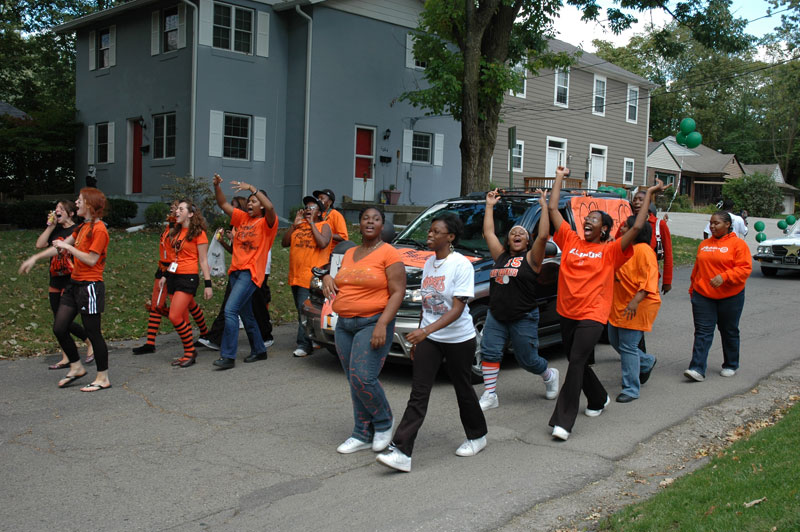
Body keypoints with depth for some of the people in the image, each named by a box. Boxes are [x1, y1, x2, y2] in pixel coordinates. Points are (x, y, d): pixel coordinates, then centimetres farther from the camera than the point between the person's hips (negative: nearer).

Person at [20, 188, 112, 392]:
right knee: (59, 328, 9)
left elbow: (91, 260, -18)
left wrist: (69, 247, -12)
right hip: (75, 283, 9)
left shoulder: (98, 229, -14)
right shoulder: (82, 227, 14)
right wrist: (34, 258, 22)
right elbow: (61, 246, 22)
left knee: (93, 332, -3)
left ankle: (103, 378, 8)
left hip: (90, 286, -9)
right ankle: (76, 367, 25)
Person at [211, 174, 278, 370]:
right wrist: (217, 186, -1)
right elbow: (223, 204, 16)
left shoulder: (267, 223, -4)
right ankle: (259, 350, 28)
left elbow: (270, 207, -25)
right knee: (245, 313, 14)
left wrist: (251, 187, -27)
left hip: (251, 272, -8)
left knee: (230, 309, -19)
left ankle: (228, 356, -16)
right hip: (236, 271, 8)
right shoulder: (243, 218, 15)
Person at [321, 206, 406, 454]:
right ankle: (363, 434, 19)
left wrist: (382, 325, -21)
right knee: (354, 382, 9)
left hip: (373, 324, -7)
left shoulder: (389, 254, -6)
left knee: (363, 378, -16)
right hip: (344, 325, 7)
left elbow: (397, 293, -11)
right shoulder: (349, 253, 15)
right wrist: (327, 278, 5)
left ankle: (384, 422, 9)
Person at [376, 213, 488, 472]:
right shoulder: (429, 263, 7)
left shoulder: (461, 264, -15)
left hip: (458, 339, -5)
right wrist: (418, 336, 16)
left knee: (463, 390, 12)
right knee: (418, 394, -4)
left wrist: (427, 330, -32)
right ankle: (401, 452, -9)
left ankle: (477, 436, 37)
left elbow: (458, 308, -22)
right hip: (428, 338, 5)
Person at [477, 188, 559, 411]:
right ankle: (490, 396, 3)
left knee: (527, 359, 6)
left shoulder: (531, 258, -2)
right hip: (496, 317, 5)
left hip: (523, 319, -4)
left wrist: (544, 206, -16)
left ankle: (550, 376, 37)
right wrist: (490, 206, 13)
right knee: (489, 351, -6)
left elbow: (543, 236, -16)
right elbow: (488, 233, 12)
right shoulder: (501, 256, 11)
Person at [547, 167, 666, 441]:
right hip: (567, 313, 5)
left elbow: (637, 227, -9)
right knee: (576, 363, 17)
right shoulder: (571, 241, 9)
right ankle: (599, 399, 43)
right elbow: (552, 209, 9)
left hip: (592, 316, -5)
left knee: (576, 362, -14)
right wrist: (560, 177, 14)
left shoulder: (610, 251, 0)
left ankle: (563, 421, -12)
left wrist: (649, 194, -6)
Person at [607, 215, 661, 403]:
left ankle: (631, 389, 2)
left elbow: (649, 280, -23)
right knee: (615, 341, 16)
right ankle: (647, 362, 38)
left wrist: (635, 301, -30)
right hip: (619, 305, 10)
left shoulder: (643, 250, -16)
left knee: (628, 346, -8)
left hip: (638, 307, -10)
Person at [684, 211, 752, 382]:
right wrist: (693, 289, 16)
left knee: (729, 332, 12)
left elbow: (745, 268, -14)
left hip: (730, 297, -3)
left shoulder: (738, 244, -5)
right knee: (702, 332, -5)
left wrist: (724, 277, -26)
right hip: (703, 295, 3)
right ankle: (698, 369, -10)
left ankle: (730, 366, 29)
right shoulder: (704, 244, 11)